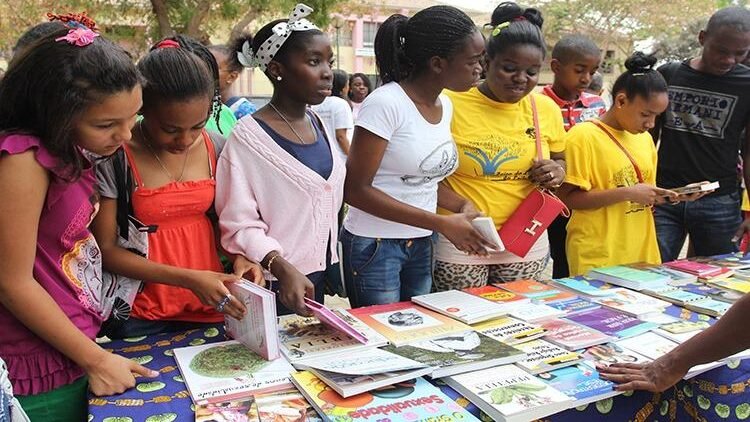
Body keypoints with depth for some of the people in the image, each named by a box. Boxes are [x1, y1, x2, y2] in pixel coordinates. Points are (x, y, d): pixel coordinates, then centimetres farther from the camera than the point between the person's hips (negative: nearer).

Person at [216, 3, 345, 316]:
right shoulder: (248, 136, -16)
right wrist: (283, 268, -33)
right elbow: (240, 225, -19)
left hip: (323, 277, 7)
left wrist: (336, 268, 14)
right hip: (275, 285, -6)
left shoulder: (319, 126, 6)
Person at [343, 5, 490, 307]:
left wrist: (461, 206, -4)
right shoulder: (386, 103, -18)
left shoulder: (445, 106, 5)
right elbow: (355, 190, -19)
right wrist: (441, 224, -21)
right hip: (373, 246, -7)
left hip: (421, 246, 7)